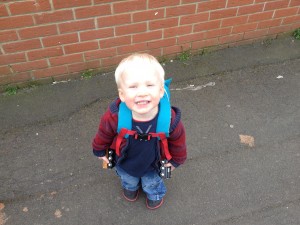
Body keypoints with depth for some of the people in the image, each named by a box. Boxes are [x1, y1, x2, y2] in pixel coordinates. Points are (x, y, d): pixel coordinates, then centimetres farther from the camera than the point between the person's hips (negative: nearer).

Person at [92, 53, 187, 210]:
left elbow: (177, 142, -15)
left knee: (152, 184, 32)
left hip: (152, 166, 0)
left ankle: (155, 194, 68)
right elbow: (103, 135, -15)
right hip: (124, 164, 1)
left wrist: (176, 160, 1)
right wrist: (100, 151, 3)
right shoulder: (114, 117, -40)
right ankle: (131, 187, 72)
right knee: (128, 180, 35)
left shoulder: (169, 120, -39)